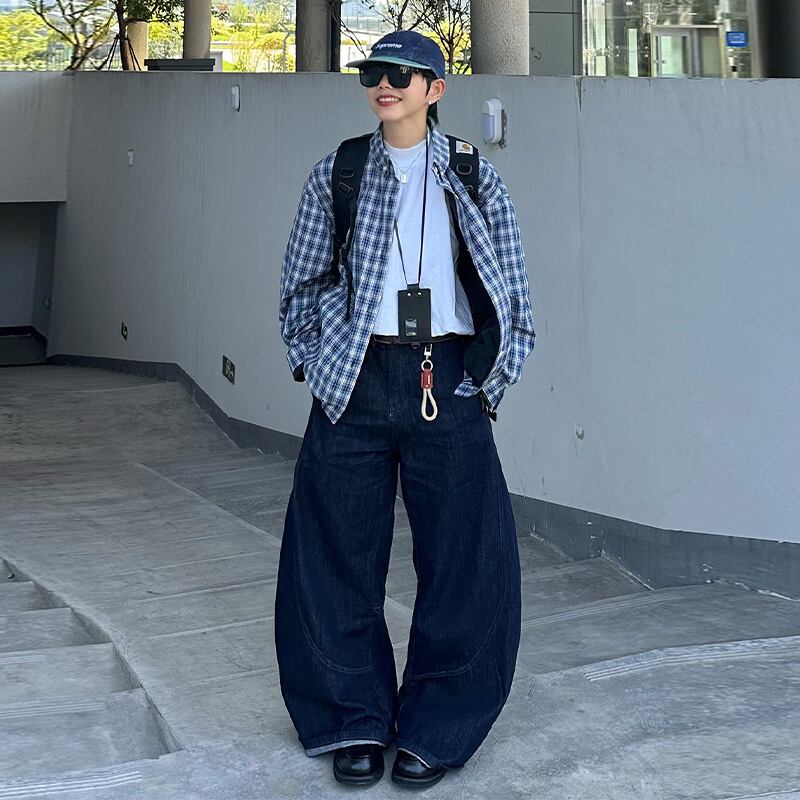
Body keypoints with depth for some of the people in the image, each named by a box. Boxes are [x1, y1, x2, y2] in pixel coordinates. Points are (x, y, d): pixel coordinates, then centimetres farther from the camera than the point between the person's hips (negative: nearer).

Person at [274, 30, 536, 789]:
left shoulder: (474, 178, 6)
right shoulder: (335, 173, 7)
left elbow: (515, 296, 8)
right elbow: (299, 283, 10)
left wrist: (487, 386, 1)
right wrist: (316, 370, 3)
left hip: (446, 381, 0)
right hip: (356, 384, 1)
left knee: (464, 558, 1)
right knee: (340, 555, 3)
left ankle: (434, 730, 16)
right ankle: (353, 722, 19)